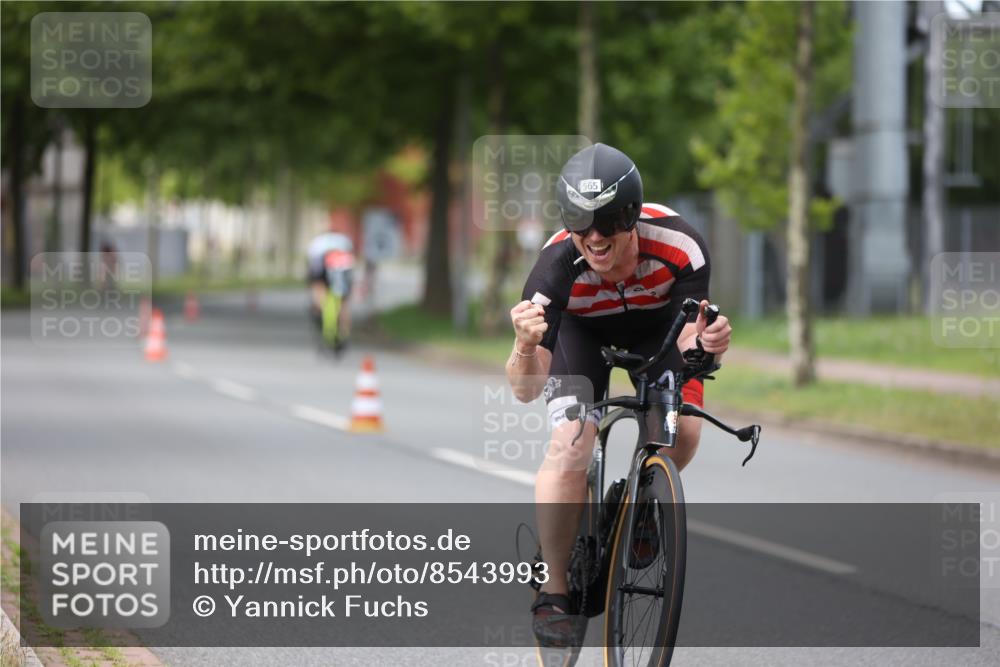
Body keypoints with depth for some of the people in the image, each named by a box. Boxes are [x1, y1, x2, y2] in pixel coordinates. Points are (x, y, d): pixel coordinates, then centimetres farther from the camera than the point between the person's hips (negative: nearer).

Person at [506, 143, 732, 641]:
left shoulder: (679, 246, -37)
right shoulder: (557, 268, -38)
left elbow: (687, 338, -31)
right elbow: (525, 390, -38)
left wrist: (706, 342, -54)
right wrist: (525, 347, -60)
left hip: (656, 325, 1)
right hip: (584, 330, -1)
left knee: (682, 431, -19)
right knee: (569, 447, -20)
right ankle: (553, 595, -10)